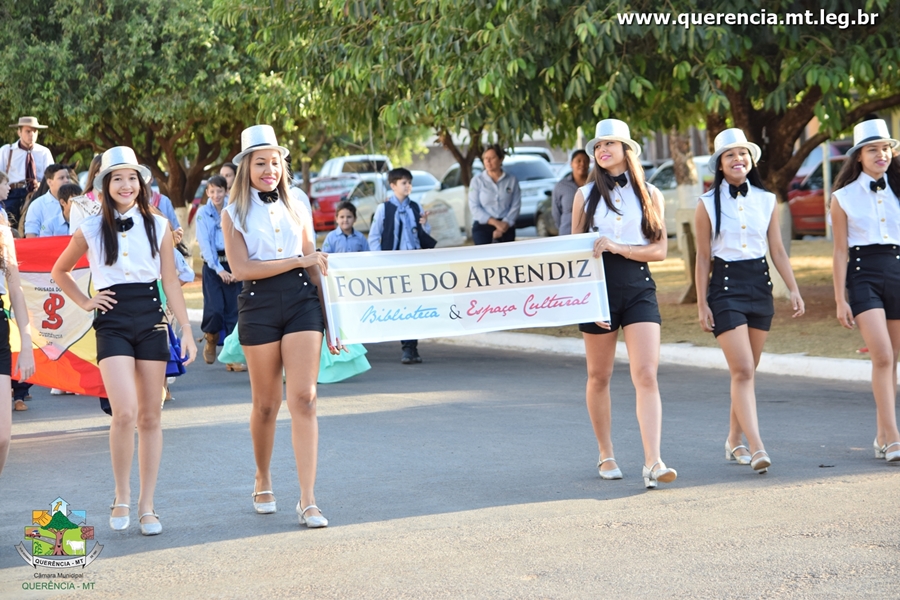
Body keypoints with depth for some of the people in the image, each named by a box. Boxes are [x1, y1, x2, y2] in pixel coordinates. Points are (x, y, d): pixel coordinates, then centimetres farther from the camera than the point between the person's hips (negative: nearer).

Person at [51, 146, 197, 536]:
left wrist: (187, 331, 1)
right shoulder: (91, 230, 4)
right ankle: (122, 497, 0)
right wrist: (85, 302, 6)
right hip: (112, 323, -2)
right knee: (125, 413, -17)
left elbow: (171, 283, 6)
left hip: (151, 320, 2)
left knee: (150, 417, 3)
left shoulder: (158, 226, 6)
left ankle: (147, 506, 9)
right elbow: (59, 272, 18)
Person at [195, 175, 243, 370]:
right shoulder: (203, 213, 4)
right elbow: (204, 243, -3)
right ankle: (210, 342, 17)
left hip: (232, 264, 1)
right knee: (215, 309, -13)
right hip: (212, 266, -1)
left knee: (233, 310, -3)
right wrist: (219, 269, -11)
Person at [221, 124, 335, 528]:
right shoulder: (234, 214, 3)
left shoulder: (296, 209, 13)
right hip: (259, 305, -1)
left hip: (302, 301, 2)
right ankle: (263, 483, 30)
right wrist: (297, 261, -12)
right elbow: (241, 268, -9)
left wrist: (330, 316, 12)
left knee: (303, 398, -9)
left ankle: (308, 501, -11)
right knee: (266, 403, 7)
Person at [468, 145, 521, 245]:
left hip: (506, 228, 1)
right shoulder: (477, 180, 3)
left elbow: (516, 205, 1)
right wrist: (495, 223, -12)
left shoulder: (512, 180, 5)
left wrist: (505, 224, -13)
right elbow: (474, 207, -3)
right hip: (483, 227, -1)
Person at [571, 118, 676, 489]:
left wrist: (618, 247, -13)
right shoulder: (585, 195, 6)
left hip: (639, 288, -1)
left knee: (646, 375, -12)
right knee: (599, 377, 9)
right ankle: (605, 456, 24)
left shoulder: (649, 194, 6)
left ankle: (653, 462, -18)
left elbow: (660, 249, 1)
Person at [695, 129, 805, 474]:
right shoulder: (708, 204, -2)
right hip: (725, 287, -4)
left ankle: (735, 440, 22)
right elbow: (703, 257, 0)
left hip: (760, 286, 4)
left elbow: (778, 251, 8)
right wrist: (702, 304, -3)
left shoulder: (766, 200, 6)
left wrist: (793, 289, 0)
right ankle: (756, 448, -20)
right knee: (743, 371, -13)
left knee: (746, 371, 9)